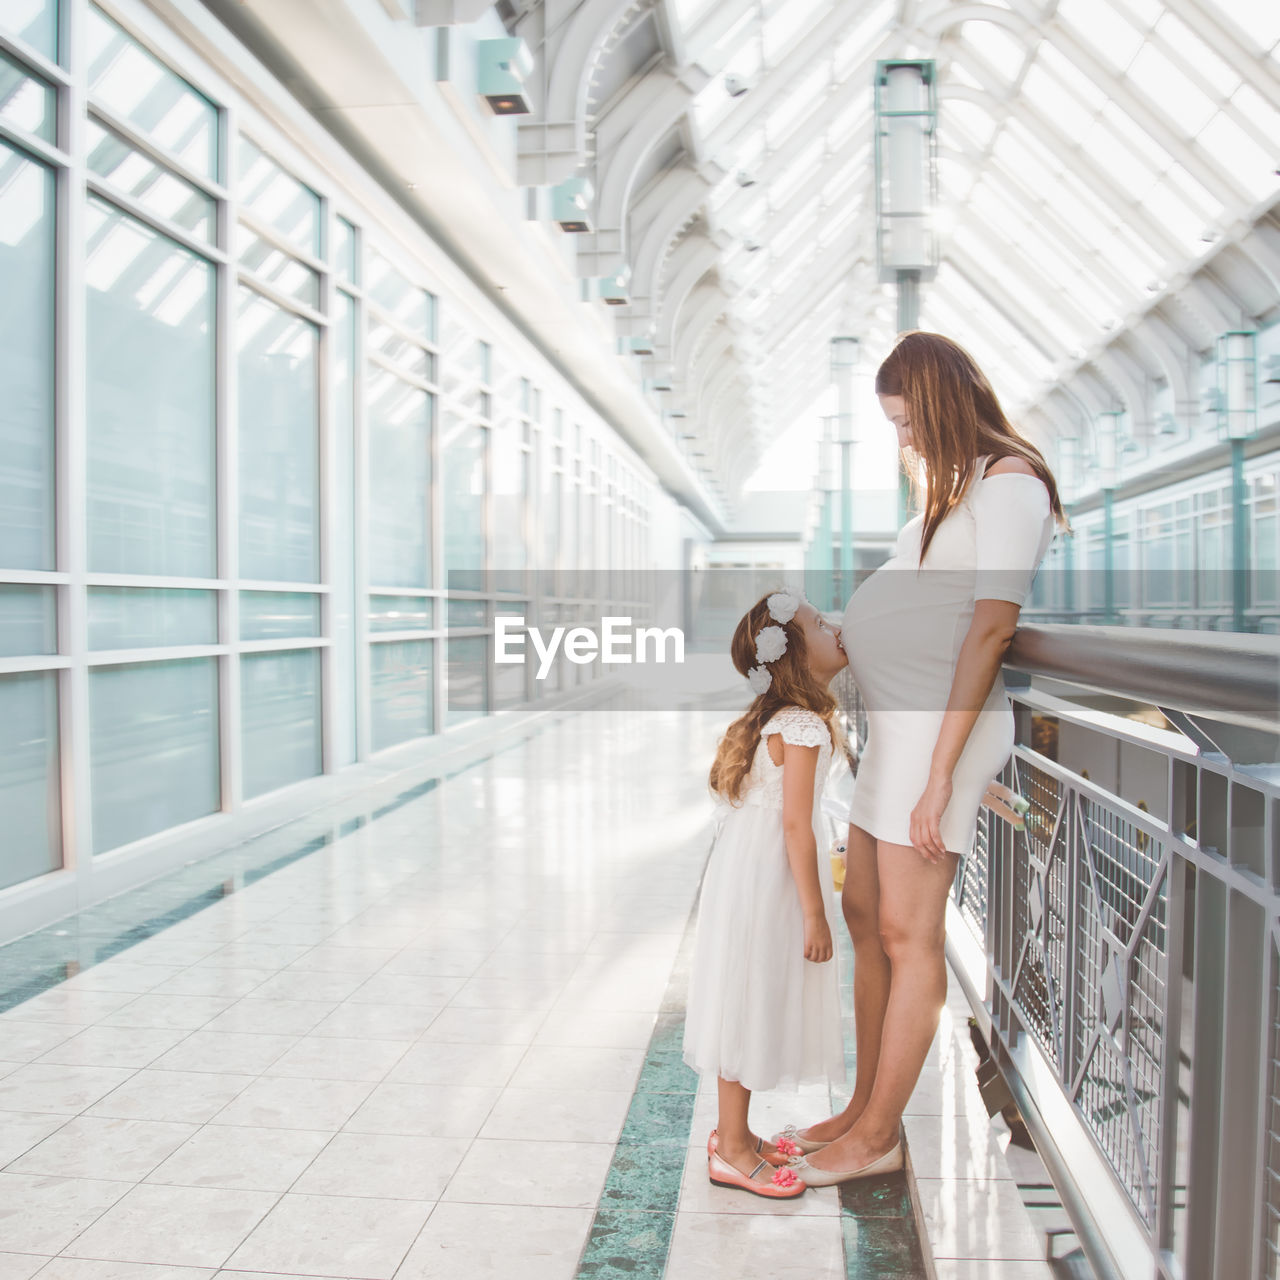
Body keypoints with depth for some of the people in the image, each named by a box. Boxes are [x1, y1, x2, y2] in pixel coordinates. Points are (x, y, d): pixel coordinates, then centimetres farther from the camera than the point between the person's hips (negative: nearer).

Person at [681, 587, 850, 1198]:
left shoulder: (773, 717, 9)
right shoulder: (803, 726, -21)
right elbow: (795, 824, -22)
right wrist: (814, 912, -17)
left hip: (746, 869, 9)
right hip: (767, 879, -9)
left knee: (750, 1008, 18)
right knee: (751, 1007, 2)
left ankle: (733, 1129, 31)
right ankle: (731, 1150, 15)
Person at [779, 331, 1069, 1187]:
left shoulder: (1009, 482, -8)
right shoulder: (955, 489, 20)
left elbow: (992, 630, -16)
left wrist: (941, 771, -19)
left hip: (942, 723, -9)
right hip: (895, 720, 9)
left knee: (908, 932, -4)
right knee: (865, 916, 11)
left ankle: (879, 1137, 8)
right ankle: (865, 1107, 22)